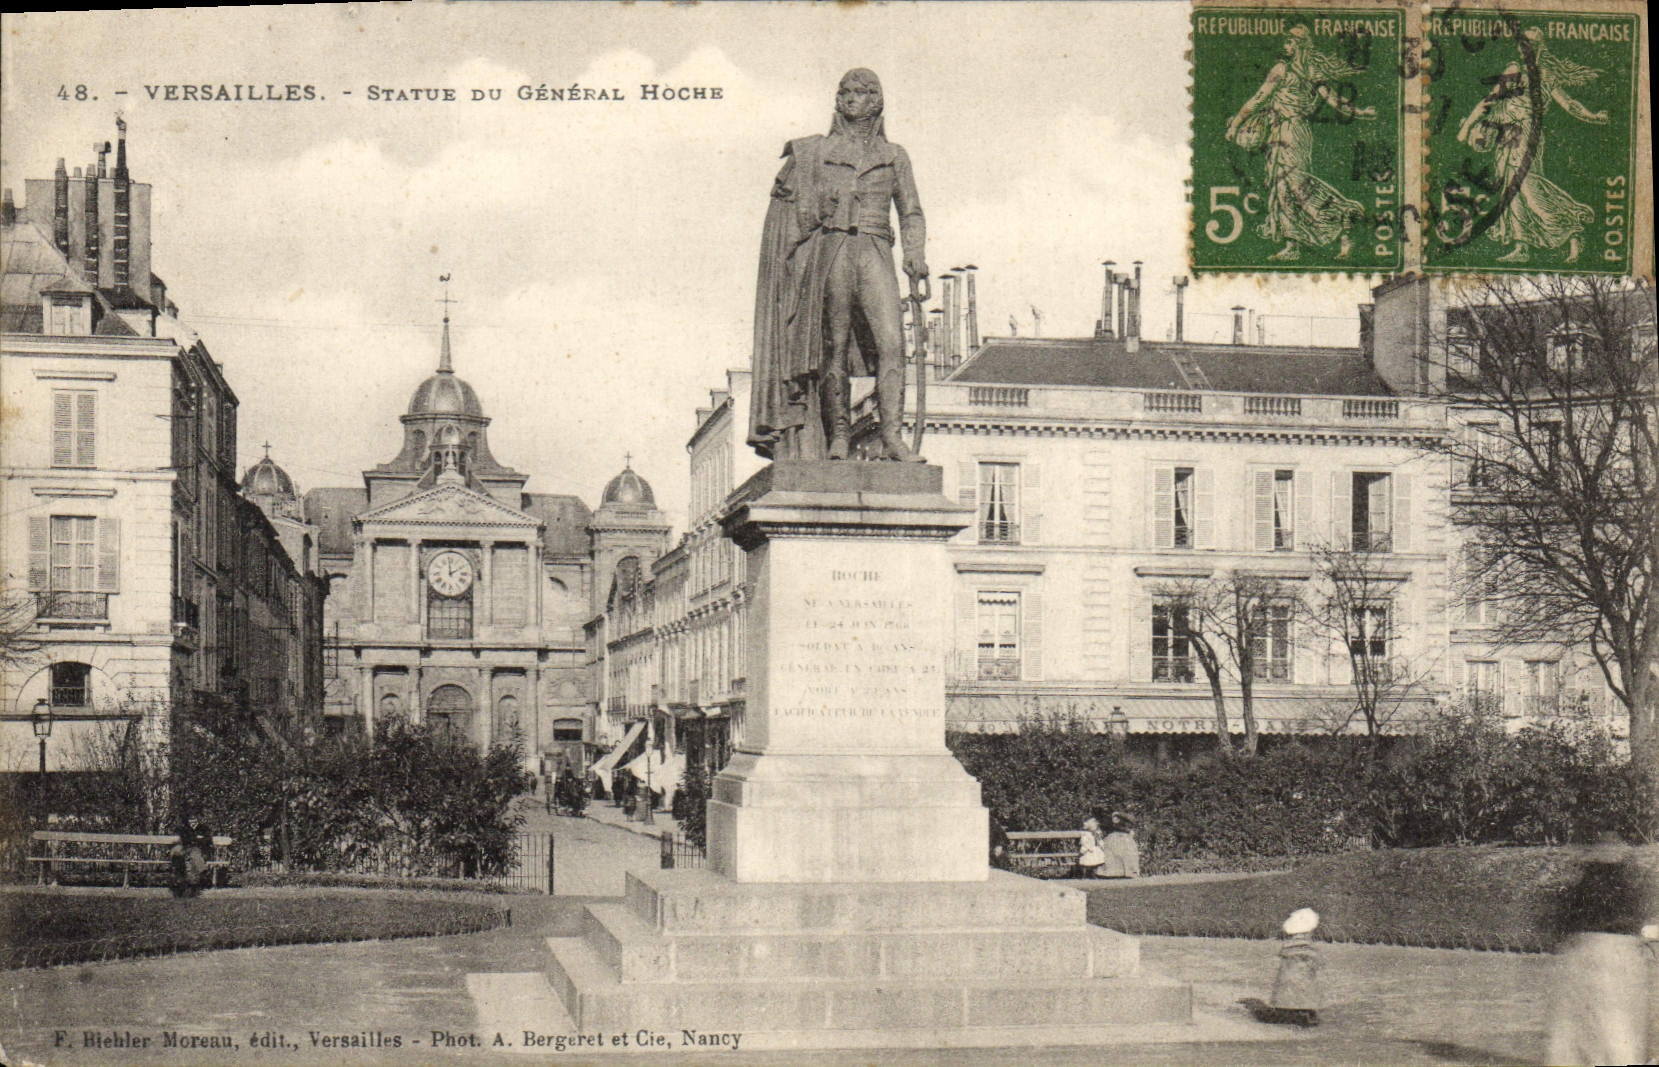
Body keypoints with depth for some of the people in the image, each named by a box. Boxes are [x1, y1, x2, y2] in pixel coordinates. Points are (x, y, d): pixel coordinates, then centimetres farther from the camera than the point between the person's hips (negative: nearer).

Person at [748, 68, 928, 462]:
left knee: (891, 342, -17)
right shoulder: (818, 152, 16)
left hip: (874, 254, 0)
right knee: (835, 345, -4)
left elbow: (911, 213, 16)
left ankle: (892, 437, -21)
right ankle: (838, 435, 4)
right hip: (832, 249, 0)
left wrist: (915, 253, 1)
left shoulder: (894, 156, 18)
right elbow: (785, 193, 18)